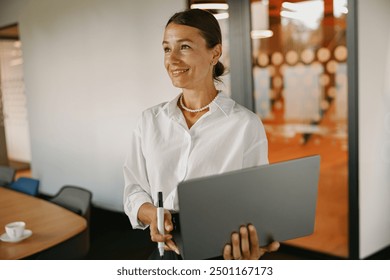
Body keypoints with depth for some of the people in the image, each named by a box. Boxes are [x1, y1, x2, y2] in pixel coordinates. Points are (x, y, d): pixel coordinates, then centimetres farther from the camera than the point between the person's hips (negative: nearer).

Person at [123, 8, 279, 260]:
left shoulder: (246, 125, -5)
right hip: (166, 251, 2)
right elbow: (134, 190, 10)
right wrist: (152, 214, -11)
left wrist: (252, 250, -22)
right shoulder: (150, 121, 7)